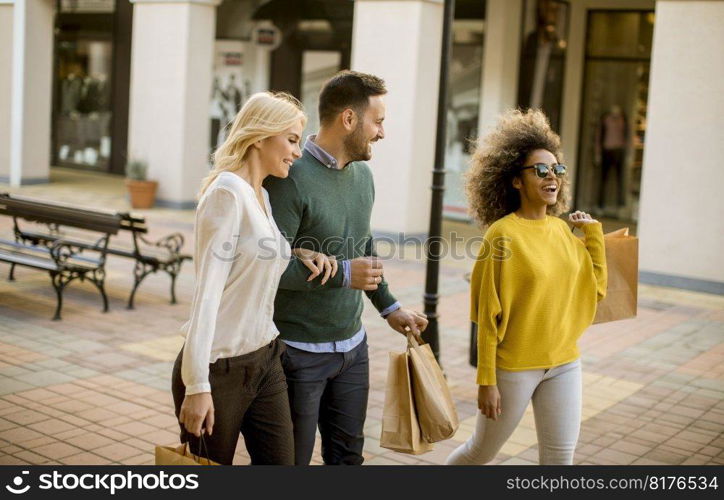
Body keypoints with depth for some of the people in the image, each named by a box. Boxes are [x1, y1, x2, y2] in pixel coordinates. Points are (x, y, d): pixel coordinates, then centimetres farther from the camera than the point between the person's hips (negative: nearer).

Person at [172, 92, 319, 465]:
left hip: (264, 360, 8)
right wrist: (197, 384, -23)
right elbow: (207, 290, -20)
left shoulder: (261, 196, 11)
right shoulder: (227, 191, -15)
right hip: (220, 367, -8)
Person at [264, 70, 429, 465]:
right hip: (300, 353, -7)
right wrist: (342, 273, -23)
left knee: (347, 454, 19)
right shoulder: (291, 178, -20)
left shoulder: (362, 174, 6)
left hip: (352, 345, 7)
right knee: (292, 461, 8)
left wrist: (389, 307, 24)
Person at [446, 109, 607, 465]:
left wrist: (594, 232, 5)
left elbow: (595, 288, 12)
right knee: (482, 451, 14)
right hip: (514, 366, -5)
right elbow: (488, 315, -15)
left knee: (559, 459, 8)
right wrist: (486, 380, -14)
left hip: (563, 363, 5)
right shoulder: (503, 234, -16)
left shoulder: (562, 229, 3)